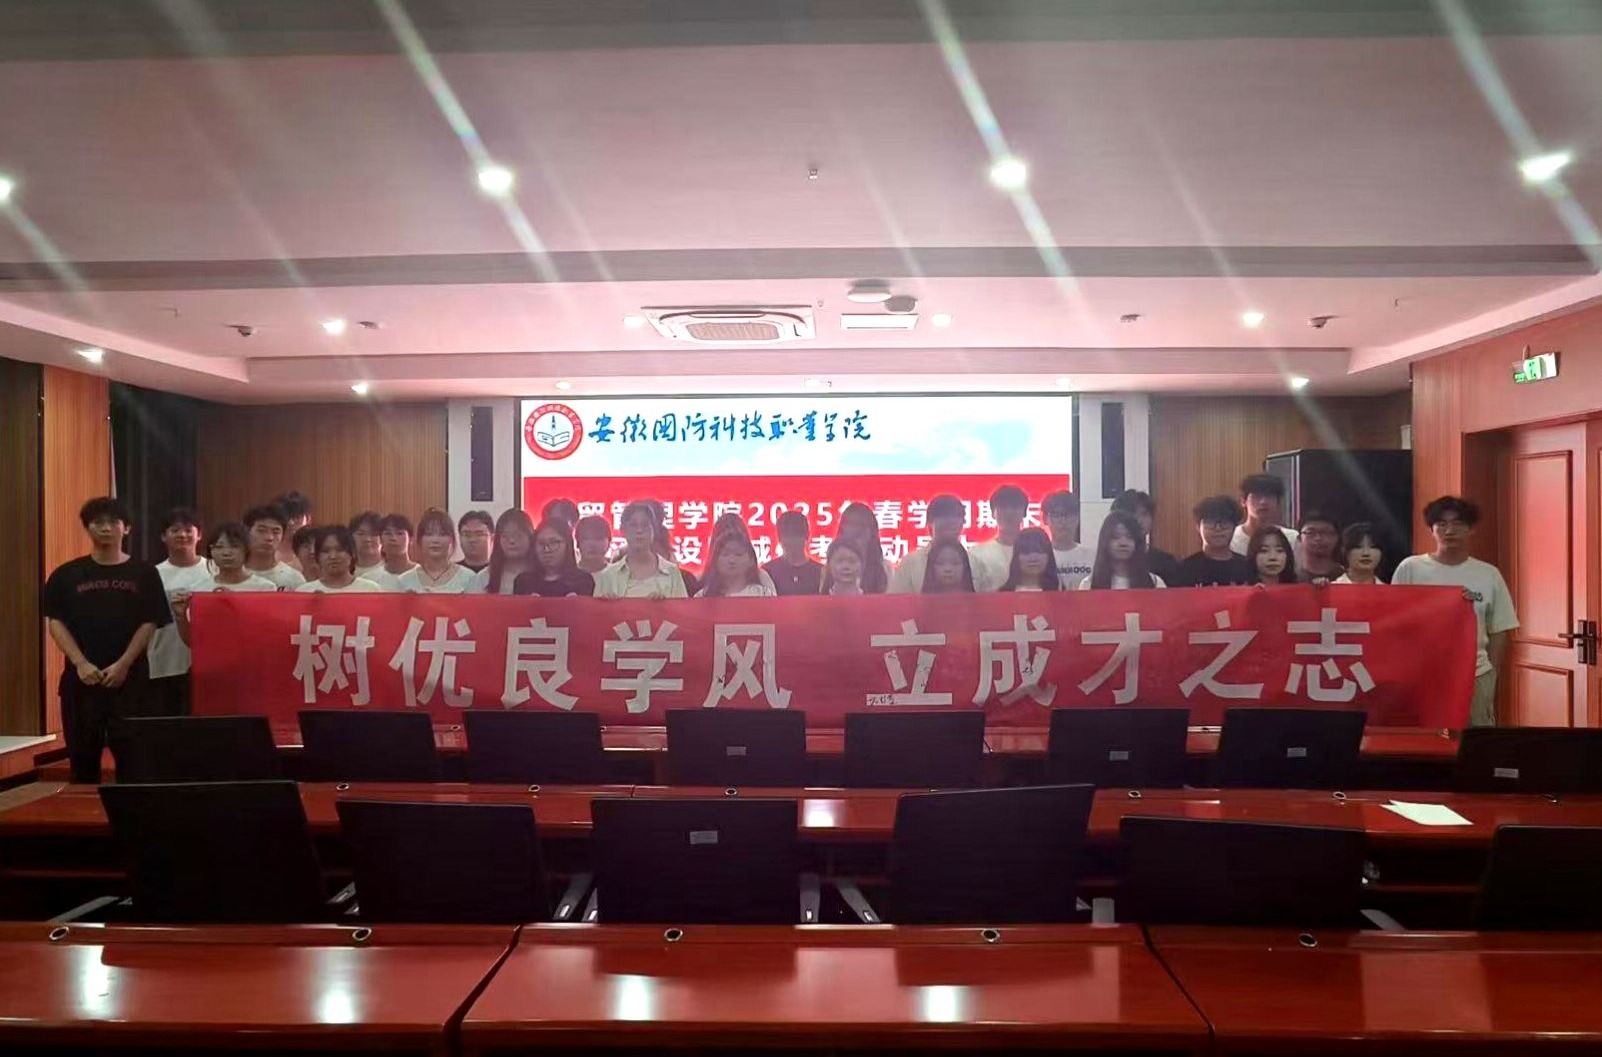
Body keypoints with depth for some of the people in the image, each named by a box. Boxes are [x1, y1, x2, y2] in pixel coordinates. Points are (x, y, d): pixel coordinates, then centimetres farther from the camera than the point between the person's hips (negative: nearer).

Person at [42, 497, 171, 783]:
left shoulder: (143, 573, 4)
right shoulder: (67, 574, 7)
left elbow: (149, 623, -1)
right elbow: (55, 622, 2)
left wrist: (123, 665, -11)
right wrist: (81, 664, -10)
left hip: (131, 676, -1)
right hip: (81, 677, 1)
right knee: (82, 752, 6)